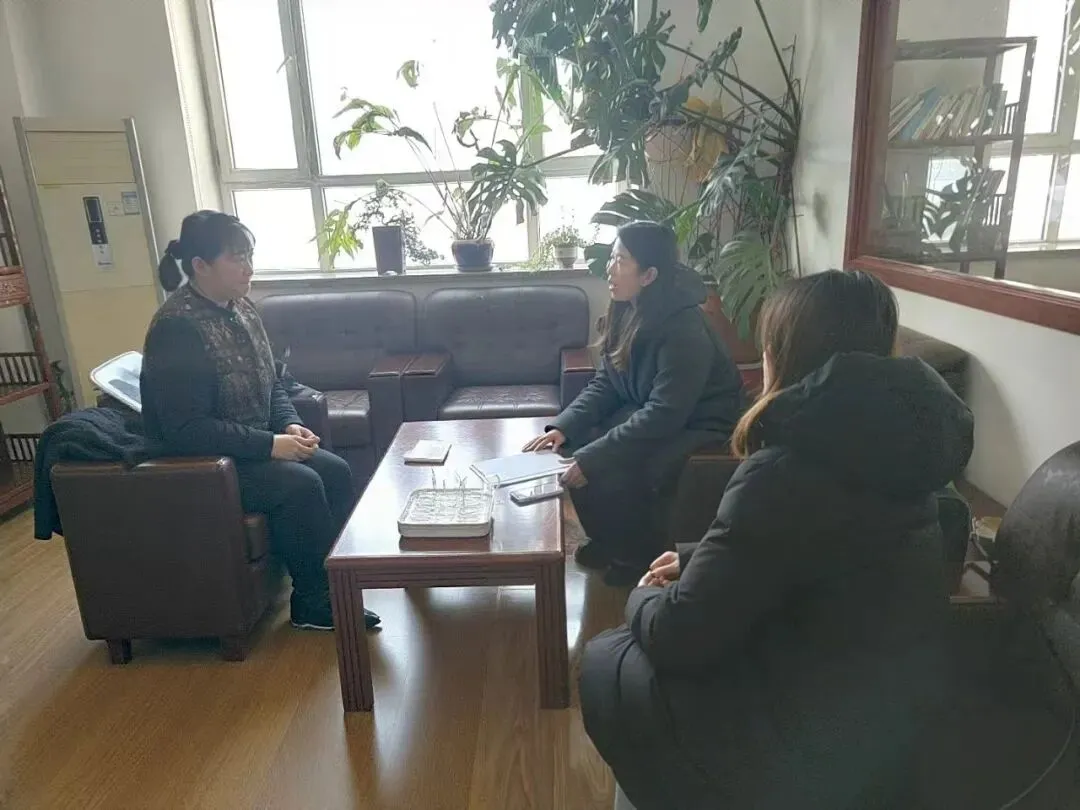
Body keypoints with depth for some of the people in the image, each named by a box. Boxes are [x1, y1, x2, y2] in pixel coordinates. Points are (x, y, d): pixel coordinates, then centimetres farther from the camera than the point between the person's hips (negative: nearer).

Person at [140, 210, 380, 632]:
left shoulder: (241, 308, 4)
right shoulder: (177, 327, -22)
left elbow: (271, 383, 13)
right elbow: (186, 430, -25)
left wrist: (290, 425, -6)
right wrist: (270, 444, -25)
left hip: (253, 448, 8)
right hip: (200, 463, -8)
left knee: (336, 471, -9)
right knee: (301, 484, -25)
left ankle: (335, 584, 3)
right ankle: (313, 604, -6)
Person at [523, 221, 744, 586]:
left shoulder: (683, 329, -28)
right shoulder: (628, 312, -3)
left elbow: (664, 415, -31)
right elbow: (604, 384, 1)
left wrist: (592, 458, -32)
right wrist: (564, 426, -15)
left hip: (697, 429, -8)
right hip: (651, 415, 8)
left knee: (605, 471, -23)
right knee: (576, 451, -9)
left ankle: (640, 554, 5)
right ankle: (611, 541, 15)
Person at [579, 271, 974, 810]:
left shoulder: (788, 471, -27)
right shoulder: (885, 445, 1)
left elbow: (679, 637, -21)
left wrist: (644, 599, 0)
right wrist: (695, 562, 13)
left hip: (818, 749, -8)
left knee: (604, 661, 9)